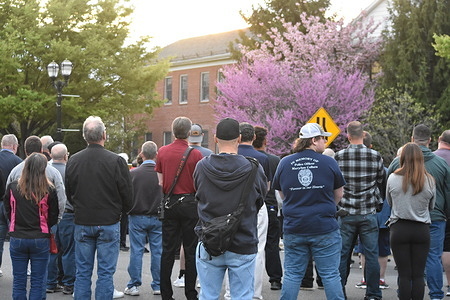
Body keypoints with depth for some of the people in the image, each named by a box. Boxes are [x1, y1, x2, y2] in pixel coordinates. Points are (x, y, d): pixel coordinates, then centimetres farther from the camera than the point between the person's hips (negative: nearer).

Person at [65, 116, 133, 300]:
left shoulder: (73, 161, -1)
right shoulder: (116, 161, -13)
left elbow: (69, 194, 9)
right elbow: (127, 195, -6)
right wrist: (120, 211, 13)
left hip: (82, 223, 3)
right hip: (109, 223, -3)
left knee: (82, 272, 10)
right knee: (105, 272, 2)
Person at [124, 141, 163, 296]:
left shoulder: (133, 174, -9)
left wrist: (129, 211, 14)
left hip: (137, 218, -1)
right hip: (157, 218, 1)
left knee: (136, 251, 4)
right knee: (158, 251, 7)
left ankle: (134, 285, 6)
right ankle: (158, 286, 11)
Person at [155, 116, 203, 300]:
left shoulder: (162, 152, 1)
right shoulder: (195, 154, -9)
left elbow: (160, 183, 4)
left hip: (170, 204, 3)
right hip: (190, 203, -3)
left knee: (168, 250, 7)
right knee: (191, 250, 5)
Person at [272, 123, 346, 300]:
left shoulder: (285, 163, 3)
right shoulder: (329, 163, -4)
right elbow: (339, 195, 8)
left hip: (293, 229, 2)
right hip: (325, 228, -2)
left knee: (292, 275, 8)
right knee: (330, 275, 3)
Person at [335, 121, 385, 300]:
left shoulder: (338, 157, -5)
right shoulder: (376, 157, -4)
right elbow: (382, 183, 7)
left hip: (346, 214, 0)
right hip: (369, 214, 0)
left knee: (342, 255, 8)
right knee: (371, 255, 5)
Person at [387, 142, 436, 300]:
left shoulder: (393, 179, -6)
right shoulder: (429, 180, -4)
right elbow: (431, 206, 9)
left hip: (399, 229, -1)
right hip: (422, 229, 1)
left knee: (404, 274, 4)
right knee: (418, 274, 5)